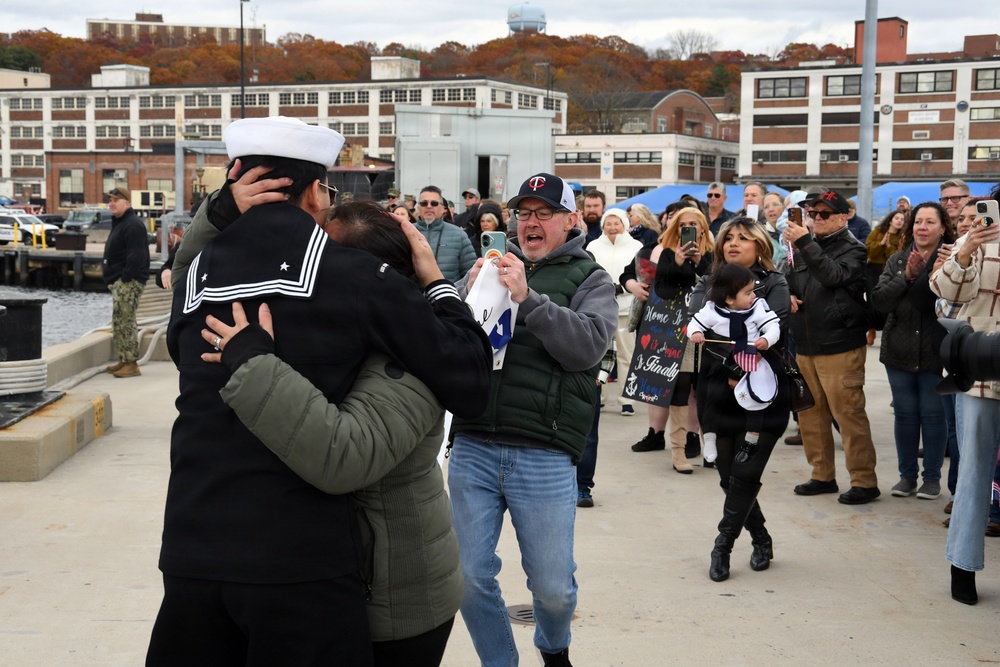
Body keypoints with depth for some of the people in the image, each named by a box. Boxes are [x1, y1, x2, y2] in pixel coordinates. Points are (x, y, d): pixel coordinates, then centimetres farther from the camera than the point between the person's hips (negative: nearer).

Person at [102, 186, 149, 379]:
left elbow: (136, 257, -23)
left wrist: (125, 279, -23)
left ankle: (131, 364, -9)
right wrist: (114, 280, 18)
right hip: (119, 281, 11)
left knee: (125, 321, -11)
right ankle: (123, 360, 24)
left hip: (129, 282, -11)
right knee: (119, 321, 16)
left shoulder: (133, 225, -15)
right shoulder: (119, 223, 20)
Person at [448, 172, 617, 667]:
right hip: (473, 449, 3)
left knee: (553, 586, 6)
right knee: (470, 578, 5)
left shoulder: (590, 280, 7)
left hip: (545, 456, -2)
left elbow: (589, 344, -12)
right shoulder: (491, 267, 15)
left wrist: (529, 298, -20)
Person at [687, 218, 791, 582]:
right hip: (719, 393, 3)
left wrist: (740, 366, -22)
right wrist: (732, 363, -21)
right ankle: (761, 540, 25)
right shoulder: (709, 285, 13)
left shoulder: (774, 285, 5)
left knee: (745, 474, -9)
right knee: (728, 474, 6)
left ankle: (723, 544, 5)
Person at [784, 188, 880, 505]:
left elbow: (833, 275, -23)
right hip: (806, 345, 7)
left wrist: (804, 242, -25)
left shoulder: (853, 250, -5)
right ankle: (822, 475, 23)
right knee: (810, 413, 12)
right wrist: (789, 296, 4)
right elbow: (791, 281, 26)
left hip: (840, 346, -7)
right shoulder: (805, 248, 14)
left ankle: (864, 481, 1)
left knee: (848, 414, -7)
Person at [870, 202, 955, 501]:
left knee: (932, 414, 4)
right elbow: (878, 300, -4)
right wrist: (906, 276, -15)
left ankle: (932, 477, 17)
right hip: (900, 350, 4)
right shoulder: (897, 261, 7)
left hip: (935, 352, -3)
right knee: (905, 414, 11)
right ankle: (907, 474, 23)